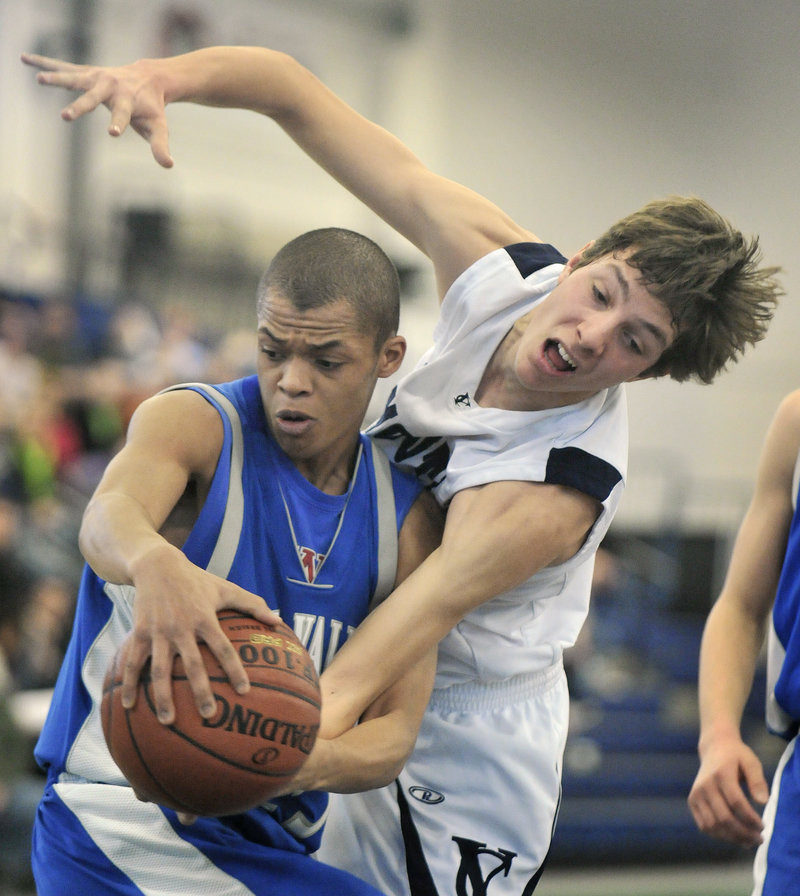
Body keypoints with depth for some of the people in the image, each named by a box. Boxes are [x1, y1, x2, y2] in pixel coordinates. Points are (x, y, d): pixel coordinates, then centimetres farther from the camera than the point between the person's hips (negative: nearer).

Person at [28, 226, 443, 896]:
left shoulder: (408, 515, 6)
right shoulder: (194, 422, -6)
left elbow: (394, 734, -1)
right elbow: (107, 519, -30)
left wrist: (303, 765, -25)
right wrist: (155, 565, -55)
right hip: (124, 826, -6)